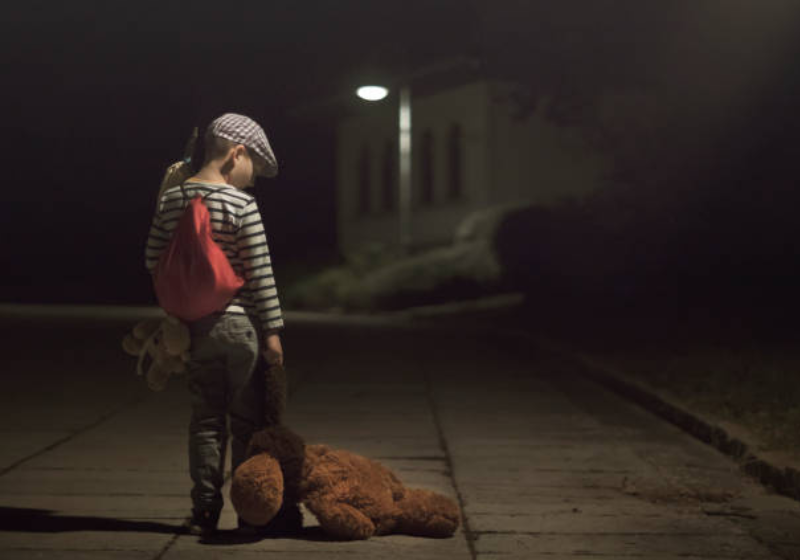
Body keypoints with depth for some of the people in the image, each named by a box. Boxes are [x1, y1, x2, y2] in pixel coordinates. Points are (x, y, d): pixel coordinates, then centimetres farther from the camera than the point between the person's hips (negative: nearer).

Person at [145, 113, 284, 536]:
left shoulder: (170, 200, 3)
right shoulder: (241, 204, -12)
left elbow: (152, 260, 8)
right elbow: (260, 273, -12)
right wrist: (272, 330, -7)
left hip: (195, 325, 4)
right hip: (240, 324, -4)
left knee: (206, 421, 12)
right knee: (247, 422, 7)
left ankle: (204, 512, 14)